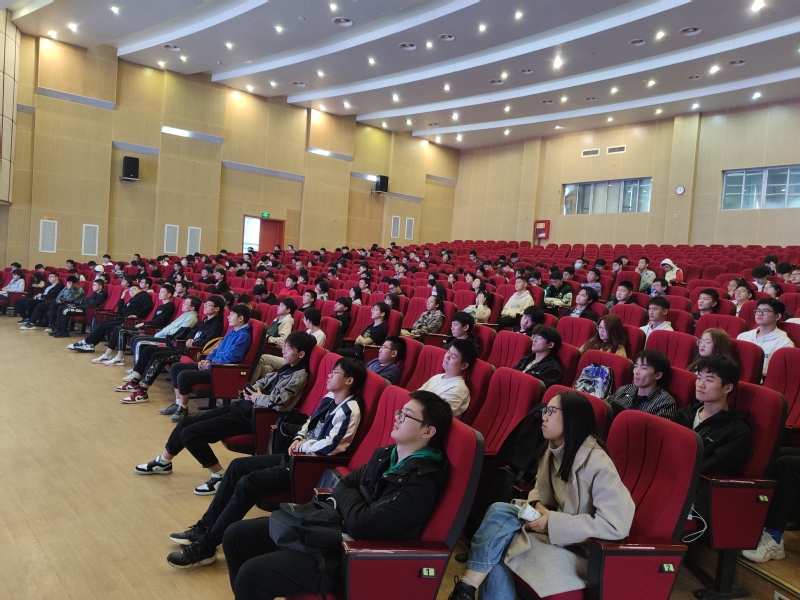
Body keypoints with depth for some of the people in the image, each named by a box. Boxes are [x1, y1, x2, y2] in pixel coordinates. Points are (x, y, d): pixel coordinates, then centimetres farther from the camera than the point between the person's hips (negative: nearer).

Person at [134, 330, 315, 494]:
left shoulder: (298, 376, -17)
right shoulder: (287, 368, 10)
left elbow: (278, 402, -29)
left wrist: (256, 397, -12)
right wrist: (254, 390, 1)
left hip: (253, 417, -10)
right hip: (243, 406, 10)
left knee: (189, 434, -13)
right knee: (186, 422, 12)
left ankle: (220, 476, -3)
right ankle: (163, 462, 33)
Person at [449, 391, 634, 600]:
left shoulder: (597, 464, -23)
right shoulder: (554, 450, 2)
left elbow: (617, 524, -26)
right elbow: (541, 488, 16)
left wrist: (553, 523, -26)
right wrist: (538, 506, -10)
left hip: (582, 548, -7)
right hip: (553, 526, 7)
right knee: (499, 510, -19)